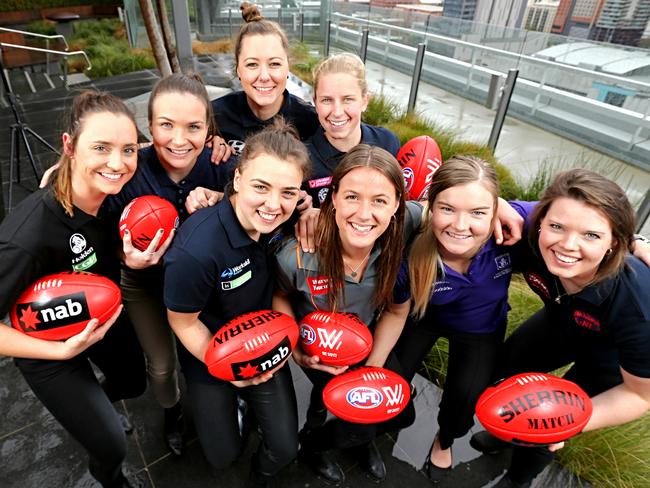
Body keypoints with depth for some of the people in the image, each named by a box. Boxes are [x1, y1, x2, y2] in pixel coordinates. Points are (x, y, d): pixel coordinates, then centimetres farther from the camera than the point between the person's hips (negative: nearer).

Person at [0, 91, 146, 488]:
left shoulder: (115, 193, -20)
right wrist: (62, 350, -28)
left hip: (105, 316, 5)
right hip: (51, 344, -5)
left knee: (134, 383, 27)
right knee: (112, 447, 7)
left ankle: (88, 408, 61)